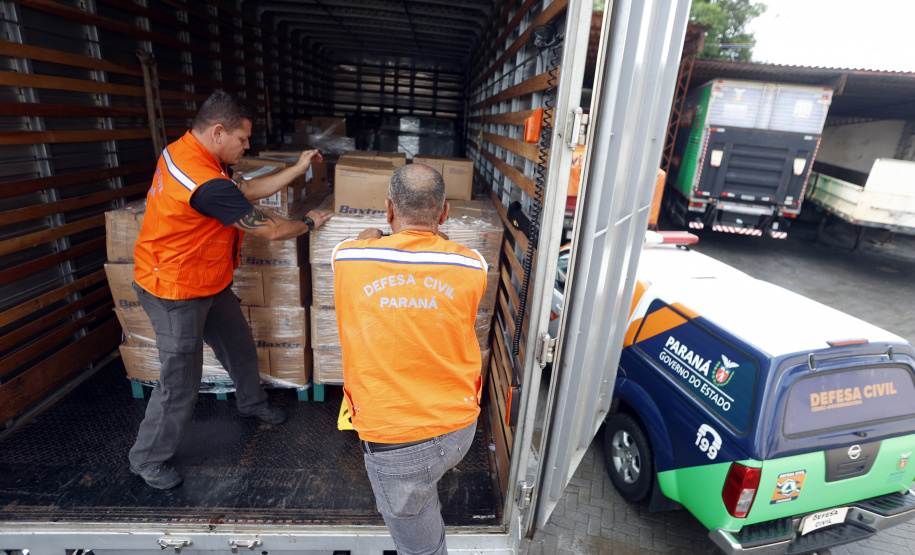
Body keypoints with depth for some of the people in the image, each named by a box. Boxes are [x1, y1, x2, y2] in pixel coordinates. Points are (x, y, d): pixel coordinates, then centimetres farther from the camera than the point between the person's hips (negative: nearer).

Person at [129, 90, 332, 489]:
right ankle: (148, 460, 29)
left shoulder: (184, 150, -1)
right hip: (176, 292, -9)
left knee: (239, 343, 22)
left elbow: (247, 190, 5)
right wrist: (309, 223, -6)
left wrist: (297, 169, 3)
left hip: (208, 283, 9)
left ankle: (251, 402, 46)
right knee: (180, 381, 6)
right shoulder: (206, 183, -32)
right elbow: (269, 230, -25)